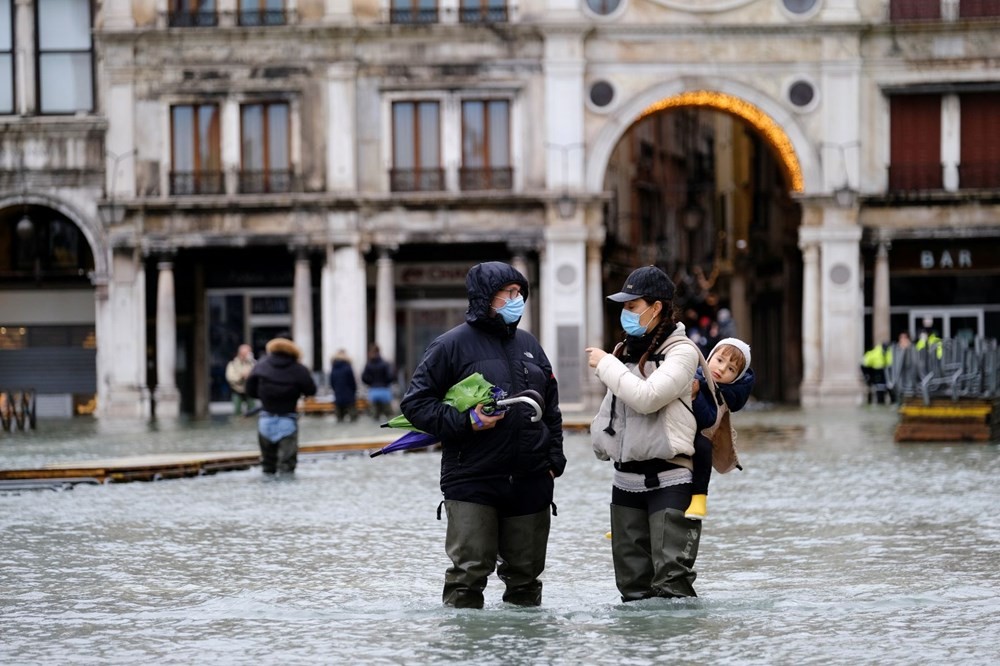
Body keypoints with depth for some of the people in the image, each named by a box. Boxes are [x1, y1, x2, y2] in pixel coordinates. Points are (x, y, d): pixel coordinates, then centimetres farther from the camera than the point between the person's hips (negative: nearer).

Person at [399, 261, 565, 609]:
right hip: (473, 481, -5)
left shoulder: (528, 344, 15)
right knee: (469, 573, -10)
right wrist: (466, 422, -16)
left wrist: (554, 460, 11)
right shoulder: (454, 344, -4)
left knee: (526, 574, 11)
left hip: (530, 482, 5)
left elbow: (551, 407, 22)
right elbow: (415, 402, -5)